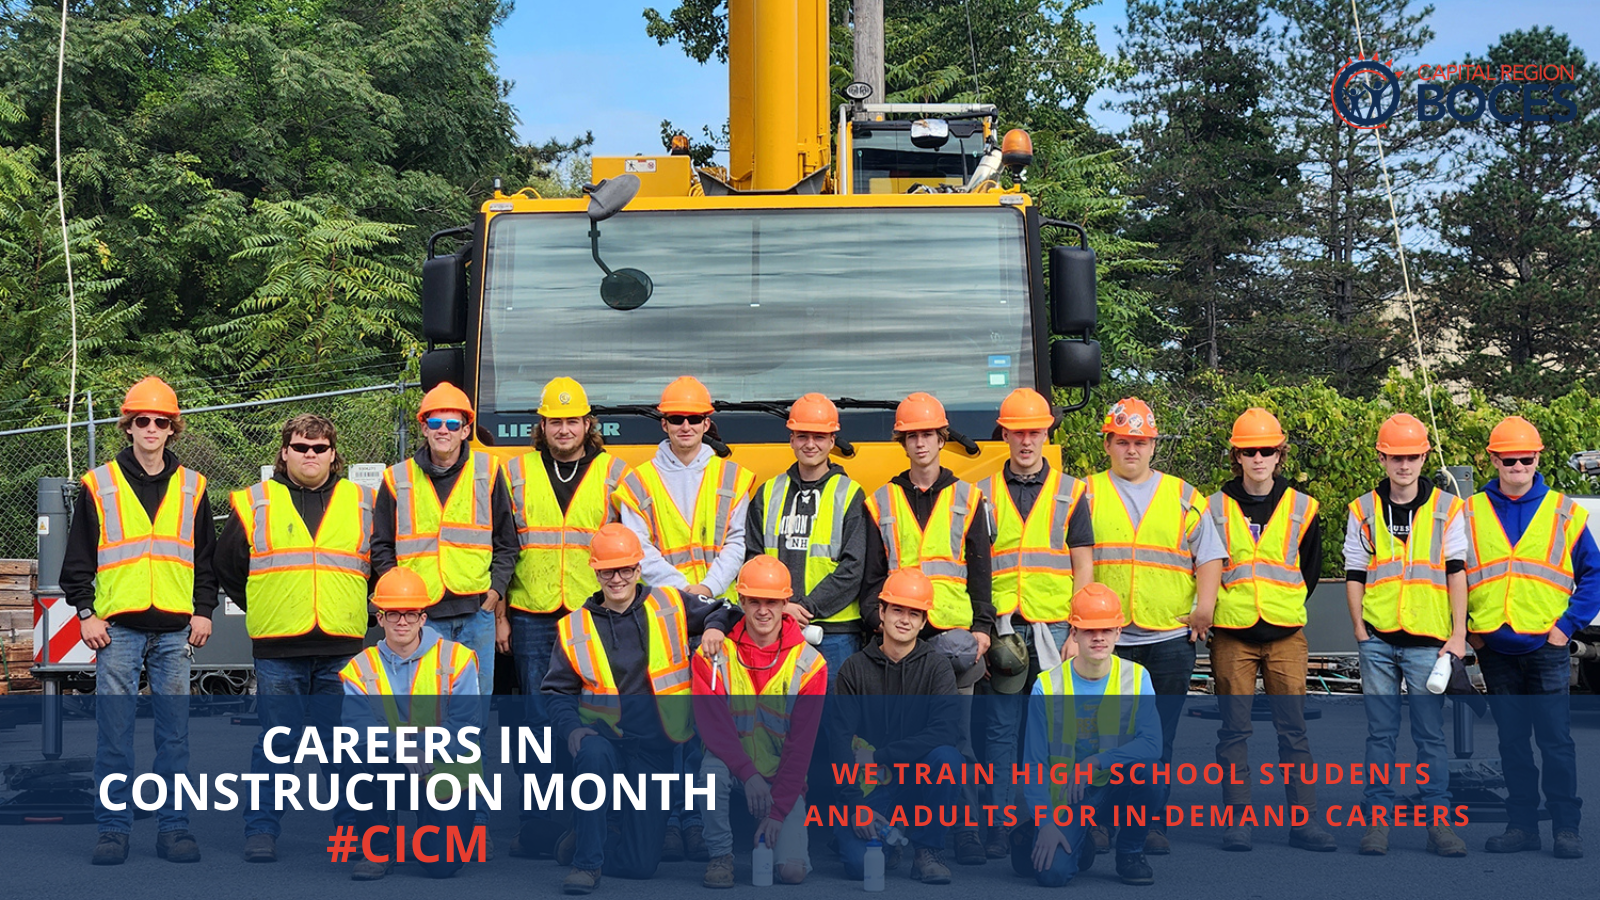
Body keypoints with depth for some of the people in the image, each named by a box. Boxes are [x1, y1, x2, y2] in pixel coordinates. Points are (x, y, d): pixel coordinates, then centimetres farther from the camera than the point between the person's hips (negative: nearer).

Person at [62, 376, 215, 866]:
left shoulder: (192, 488, 11)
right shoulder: (99, 486, 6)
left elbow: (207, 557, 15)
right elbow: (77, 558, 7)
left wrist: (203, 610, 6)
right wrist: (86, 612, -1)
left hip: (175, 629, 1)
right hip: (117, 627, -1)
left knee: (174, 733, 4)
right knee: (113, 733, 0)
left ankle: (173, 826, 10)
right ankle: (113, 828, 8)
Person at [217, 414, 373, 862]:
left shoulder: (363, 504, 10)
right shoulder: (253, 504, 8)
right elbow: (228, 568, 16)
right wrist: (262, 610, 13)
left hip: (343, 649, 1)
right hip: (277, 648, -1)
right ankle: (262, 831, 9)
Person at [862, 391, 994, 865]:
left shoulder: (967, 499, 11)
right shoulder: (881, 503, 12)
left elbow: (981, 574, 9)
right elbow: (872, 575, 10)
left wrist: (983, 627, -2)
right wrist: (877, 617, -7)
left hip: (954, 636, -1)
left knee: (957, 741, -2)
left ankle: (967, 841, 3)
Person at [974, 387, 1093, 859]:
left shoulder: (1070, 493, 9)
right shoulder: (983, 494, 9)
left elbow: (1083, 569, 7)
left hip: (1054, 629, 0)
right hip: (1001, 630, 0)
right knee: (1000, 732, 1)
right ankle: (998, 832, 7)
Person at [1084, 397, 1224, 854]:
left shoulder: (1184, 497, 13)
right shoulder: (1087, 494, 9)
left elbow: (1209, 557, 12)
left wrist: (1205, 605, -2)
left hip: (1169, 638, 1)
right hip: (1105, 637, -1)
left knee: (1159, 738, 3)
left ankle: (1153, 823, 11)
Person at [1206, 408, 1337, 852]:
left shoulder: (1302, 508, 6)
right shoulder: (1215, 508, 3)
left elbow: (1309, 569, 17)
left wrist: (1288, 609, 13)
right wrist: (1220, 609, 7)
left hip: (1286, 637, 1)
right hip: (1231, 637, 0)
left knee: (1293, 730, 0)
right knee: (1234, 731, 1)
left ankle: (1304, 821, 5)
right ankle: (1237, 820, 7)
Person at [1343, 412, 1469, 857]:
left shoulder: (1447, 508, 6)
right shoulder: (1363, 511, 8)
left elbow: (1456, 573, 4)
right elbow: (1354, 576, 10)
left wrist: (1458, 634, -3)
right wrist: (1360, 631, 1)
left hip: (1428, 641, -1)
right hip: (1378, 641, 1)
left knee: (1430, 734, 1)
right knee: (1380, 733, 5)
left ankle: (1438, 822, 7)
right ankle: (1377, 820, 10)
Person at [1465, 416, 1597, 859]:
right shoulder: (1468, 514, 6)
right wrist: (1465, 628, 2)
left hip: (1546, 645, -2)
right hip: (1494, 648, 2)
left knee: (1555, 738, -3)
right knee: (1511, 740, 8)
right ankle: (1521, 825, 15)